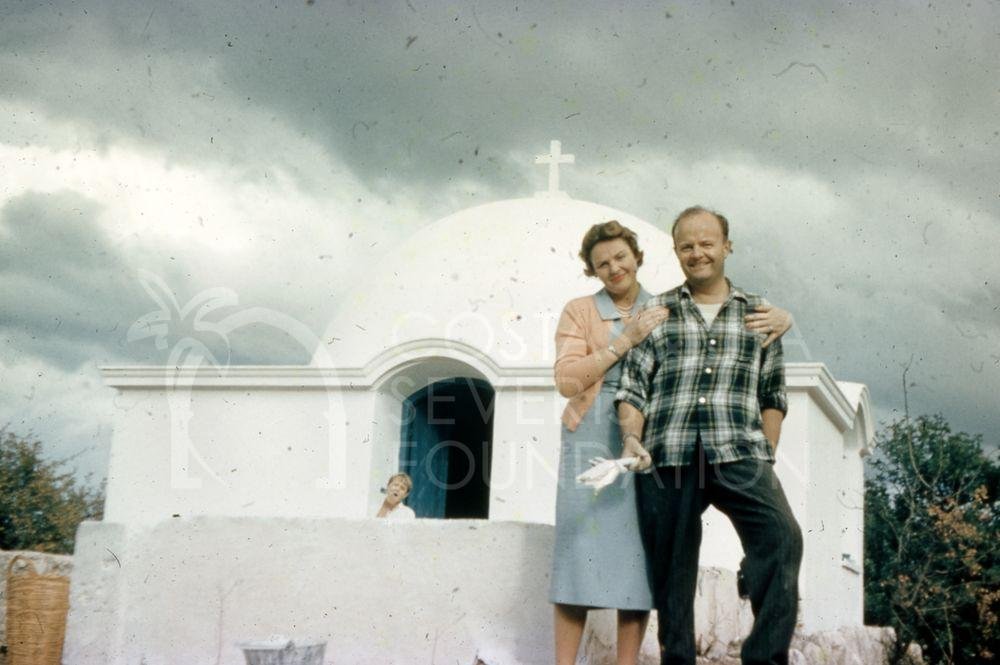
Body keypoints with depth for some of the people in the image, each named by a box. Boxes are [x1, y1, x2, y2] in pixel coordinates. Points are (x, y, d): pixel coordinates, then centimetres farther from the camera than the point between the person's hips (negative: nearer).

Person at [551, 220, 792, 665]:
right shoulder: (579, 311, 8)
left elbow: (737, 326, 14)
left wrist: (778, 318, -8)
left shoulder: (670, 311, 13)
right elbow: (566, 380, -4)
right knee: (581, 555, -5)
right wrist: (627, 339, -10)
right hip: (591, 441, -1)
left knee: (639, 558, -1)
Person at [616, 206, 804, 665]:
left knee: (782, 537, -22)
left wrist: (765, 456, 6)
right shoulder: (655, 312, 15)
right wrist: (632, 438, -7)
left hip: (739, 453, 0)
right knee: (670, 567, 3)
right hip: (666, 457, 1)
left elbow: (773, 394, 16)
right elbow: (632, 387, 10)